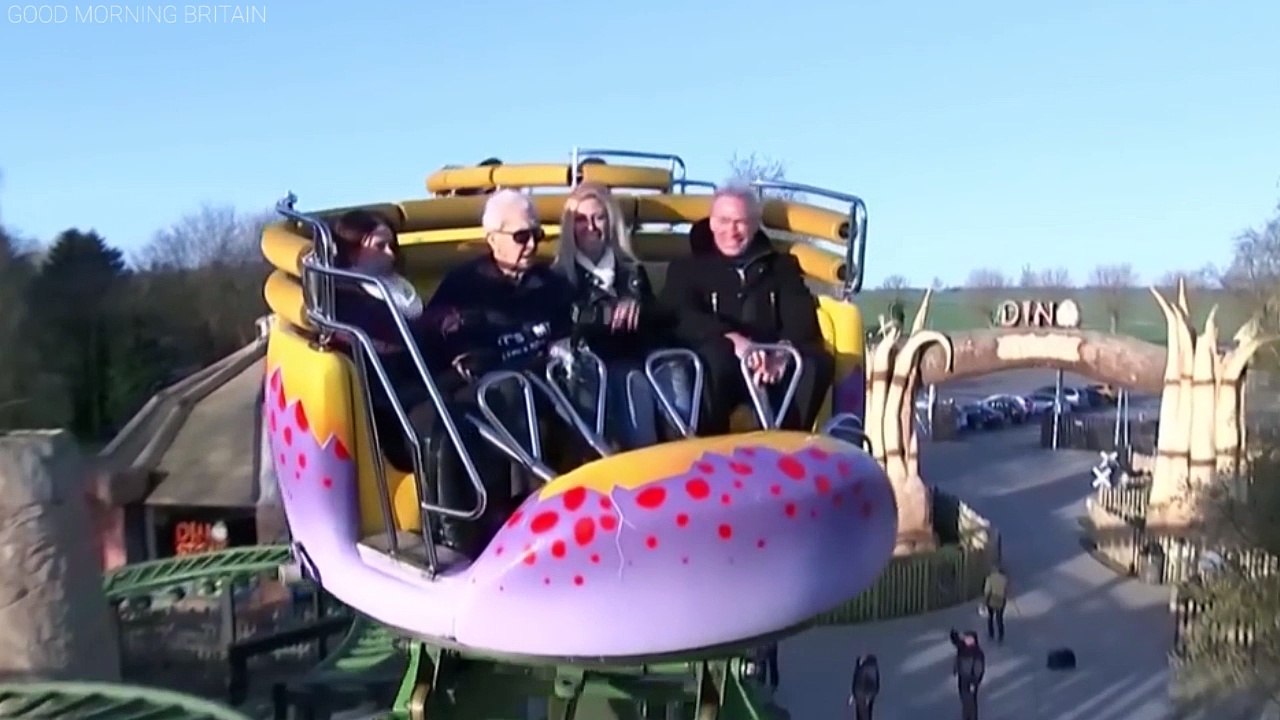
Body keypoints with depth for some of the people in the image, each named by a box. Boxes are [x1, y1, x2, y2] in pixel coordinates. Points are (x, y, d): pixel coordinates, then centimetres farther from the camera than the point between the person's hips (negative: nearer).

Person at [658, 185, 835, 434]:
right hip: (719, 371, -2)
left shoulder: (781, 266, 23)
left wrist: (783, 353, -18)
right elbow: (681, 319, -4)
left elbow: (801, 318, 7)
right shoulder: (687, 268, 16)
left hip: (773, 366, 2)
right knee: (716, 358, -37)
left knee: (817, 362, -28)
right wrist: (732, 339, -25)